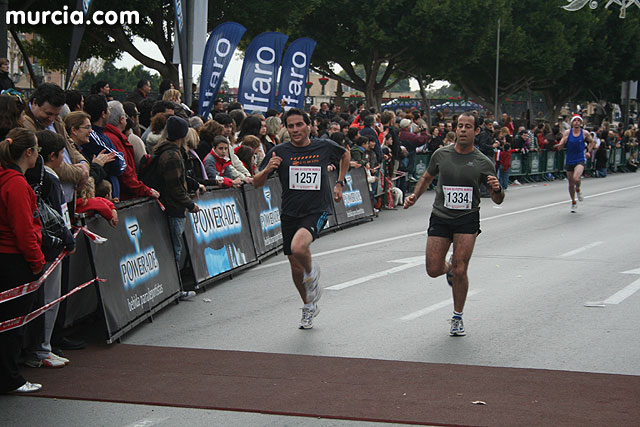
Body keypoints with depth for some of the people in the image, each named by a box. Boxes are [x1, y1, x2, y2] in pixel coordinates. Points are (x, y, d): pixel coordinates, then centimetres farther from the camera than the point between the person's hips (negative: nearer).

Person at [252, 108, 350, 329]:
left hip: (317, 211, -3)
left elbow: (345, 154, 22)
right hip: (290, 214, 3)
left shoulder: (325, 147, -2)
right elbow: (256, 183, -1)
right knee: (295, 265, 10)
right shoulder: (280, 152, -3)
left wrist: (339, 183, 15)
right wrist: (267, 169, -21)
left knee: (298, 247, -31)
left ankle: (312, 273, 3)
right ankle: (309, 307, 35)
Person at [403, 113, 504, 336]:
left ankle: (458, 317, 10)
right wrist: (414, 196, 5)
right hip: (440, 217, 2)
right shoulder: (441, 154, 1)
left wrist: (497, 189, -21)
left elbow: (498, 200, 1)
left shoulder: (484, 163, -3)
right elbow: (427, 177, 20)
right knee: (433, 270, -2)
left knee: (460, 271, -11)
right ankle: (449, 266, 37)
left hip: (467, 219, -2)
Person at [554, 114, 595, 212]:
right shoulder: (567, 133, -2)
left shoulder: (585, 133, -1)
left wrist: (589, 151, 5)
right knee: (571, 184, 9)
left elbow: (591, 142, 18)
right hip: (569, 161, 2)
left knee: (576, 178, -27)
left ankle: (578, 190, 8)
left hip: (580, 160, -2)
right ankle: (573, 202, 30)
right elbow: (561, 145, -8)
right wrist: (560, 144, -30)